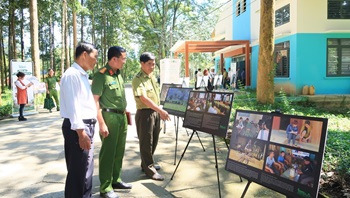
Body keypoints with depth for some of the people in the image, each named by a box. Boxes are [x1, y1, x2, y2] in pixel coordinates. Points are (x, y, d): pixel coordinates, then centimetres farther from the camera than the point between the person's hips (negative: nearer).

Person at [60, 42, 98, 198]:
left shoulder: (83, 75, 15)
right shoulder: (72, 74, -15)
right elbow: (73, 106, -21)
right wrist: (81, 132, -23)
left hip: (86, 125, 10)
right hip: (77, 127, -10)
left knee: (86, 168, 20)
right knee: (78, 171, -1)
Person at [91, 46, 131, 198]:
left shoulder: (119, 74, 11)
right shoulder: (101, 75, -13)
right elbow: (95, 100, -16)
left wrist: (125, 114, 16)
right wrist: (102, 123, -20)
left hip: (122, 116, 8)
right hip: (109, 116, -8)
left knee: (119, 151, 15)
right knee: (108, 152, 0)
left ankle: (116, 180, 30)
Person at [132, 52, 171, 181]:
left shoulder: (152, 77, 11)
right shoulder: (138, 79, -16)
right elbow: (144, 99, -26)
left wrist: (160, 112, 16)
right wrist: (161, 110, -32)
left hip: (155, 112, 9)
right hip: (144, 113, -8)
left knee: (154, 141, 18)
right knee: (146, 142, 2)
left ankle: (147, 163, 34)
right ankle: (149, 169, 13)